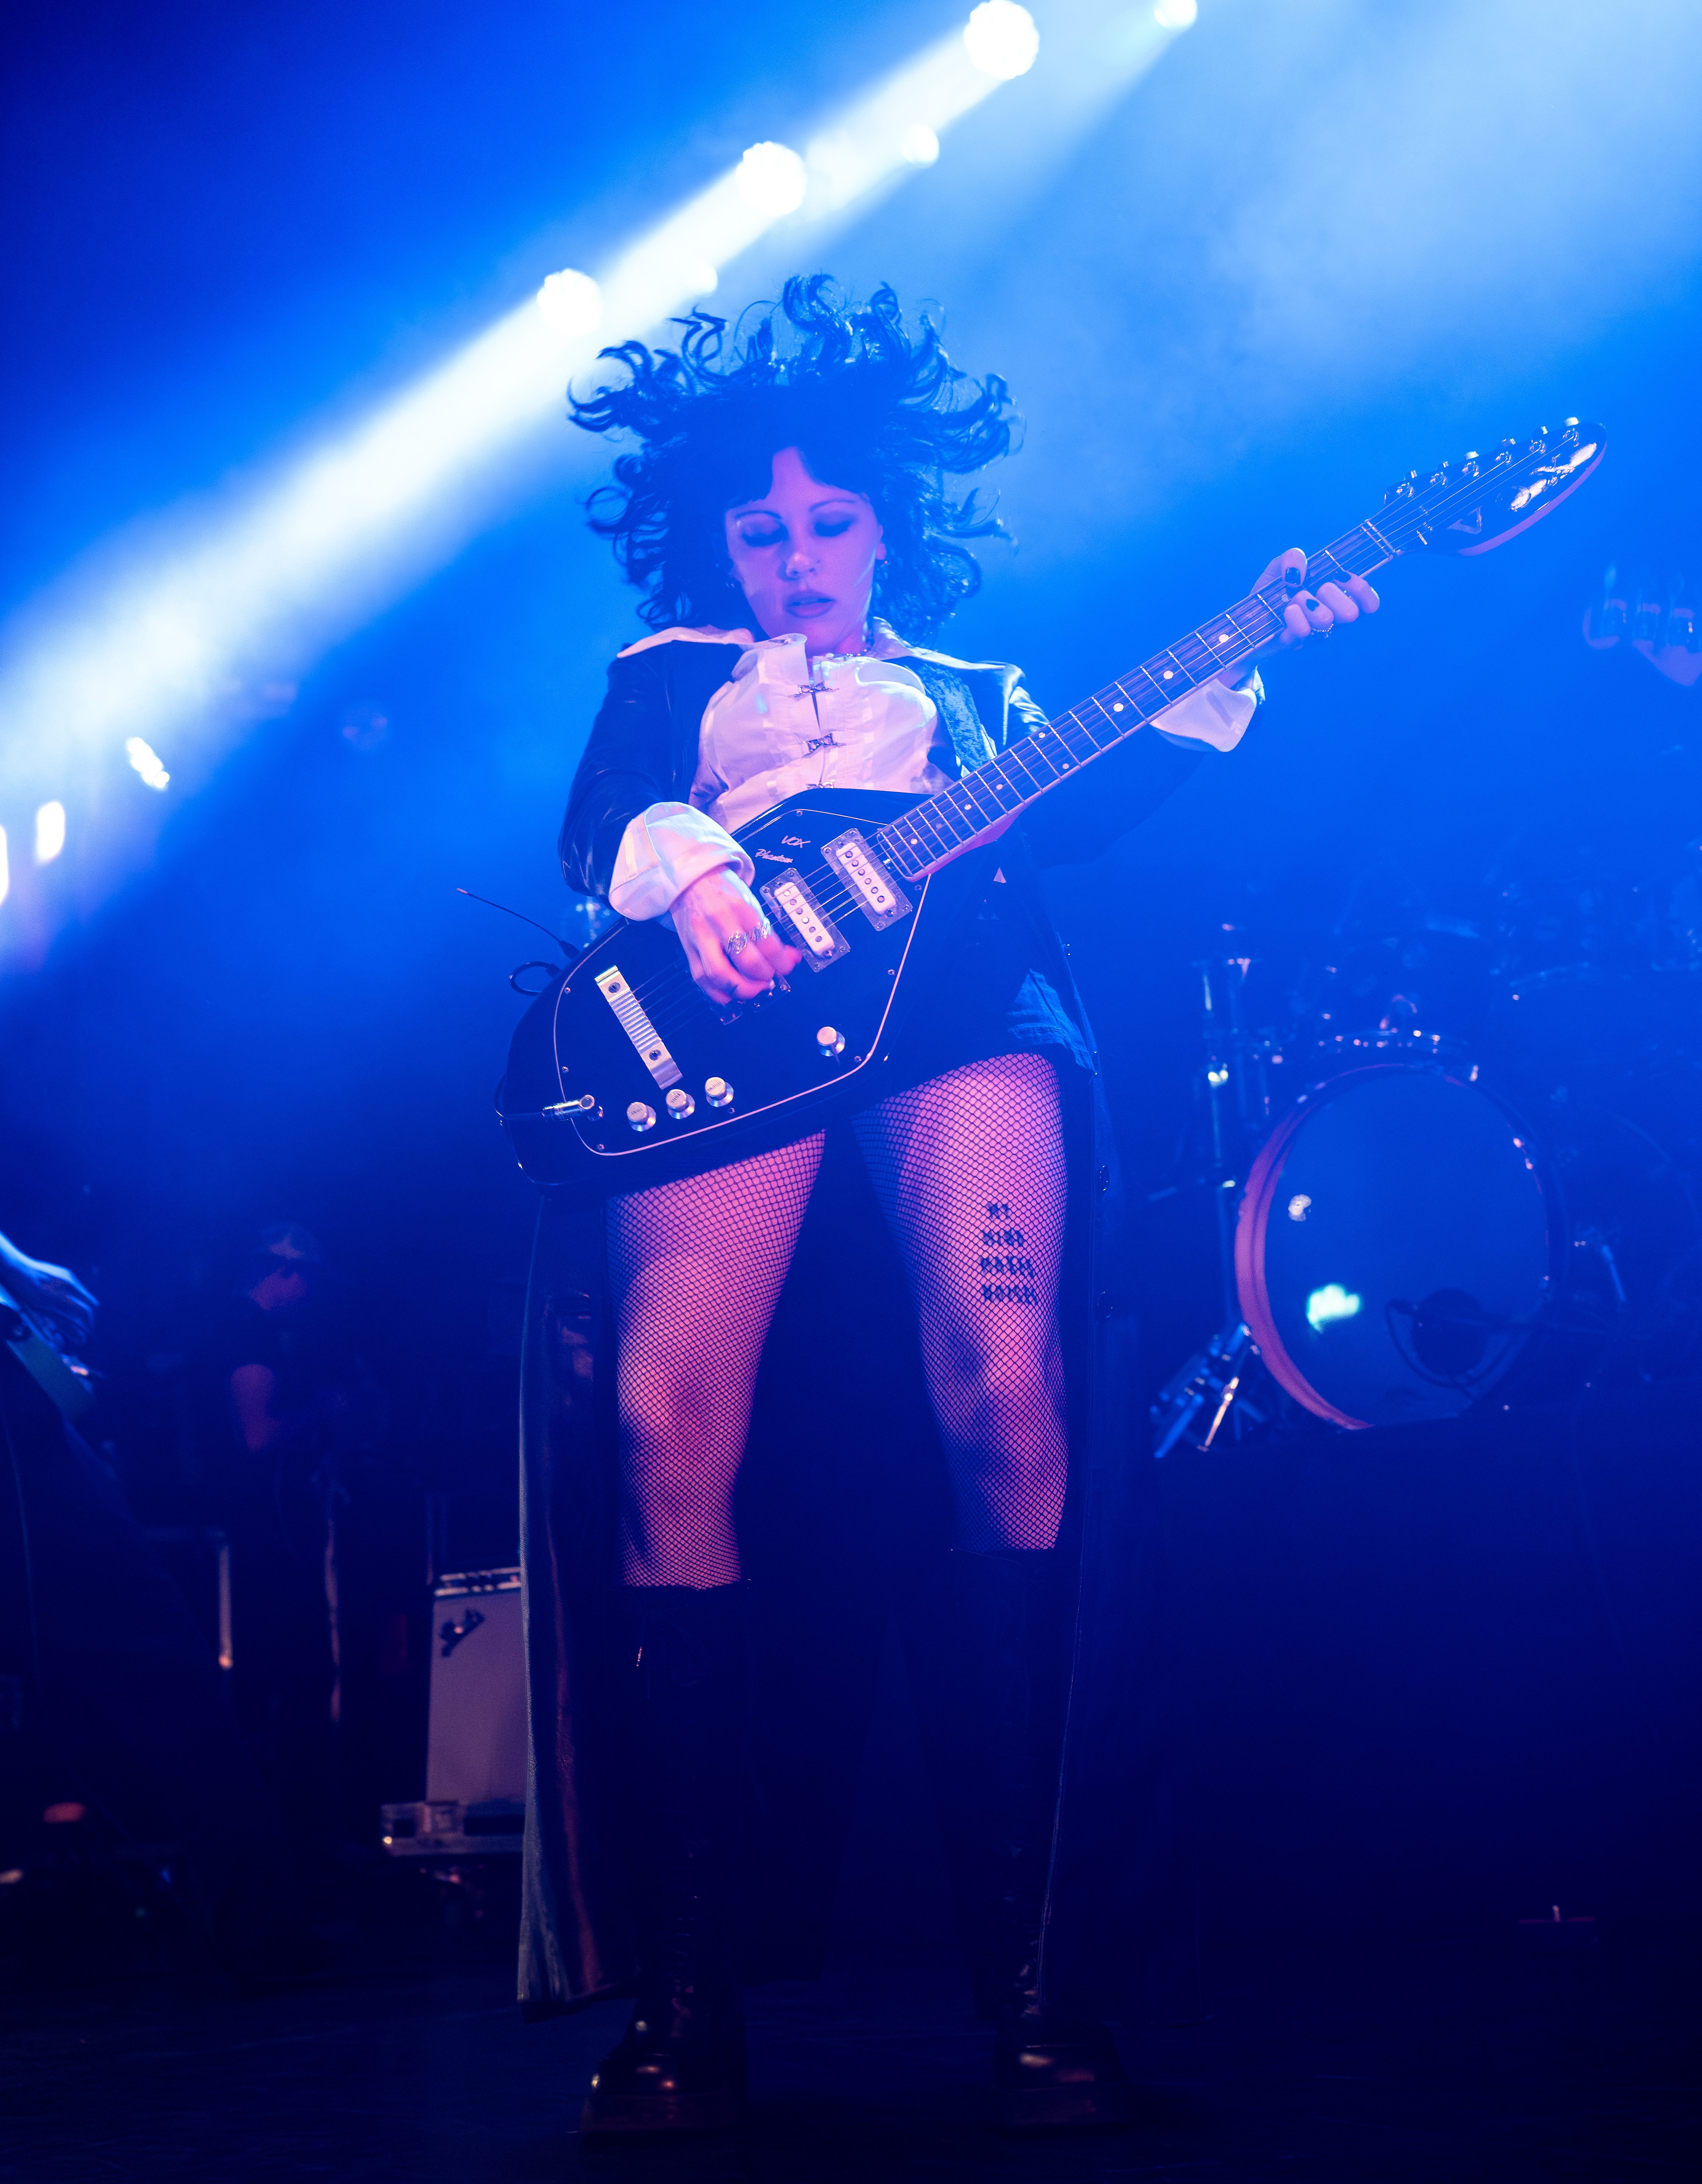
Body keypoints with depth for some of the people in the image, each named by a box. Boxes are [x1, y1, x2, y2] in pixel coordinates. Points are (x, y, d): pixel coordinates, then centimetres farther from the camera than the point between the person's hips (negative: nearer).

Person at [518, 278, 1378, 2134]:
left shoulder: (973, 690, 33)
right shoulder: (668, 681, 30)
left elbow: (1072, 819, 14)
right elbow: (599, 822, 10)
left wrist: (1219, 675, 5)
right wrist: (688, 881, -12)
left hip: (958, 1003, 1)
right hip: (730, 1020, 0)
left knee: (1011, 1403, -23)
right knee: (666, 1427, -20)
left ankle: (1039, 1982, -18)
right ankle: (686, 1999, -13)